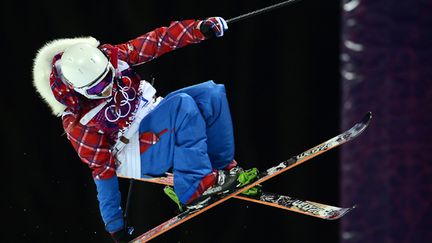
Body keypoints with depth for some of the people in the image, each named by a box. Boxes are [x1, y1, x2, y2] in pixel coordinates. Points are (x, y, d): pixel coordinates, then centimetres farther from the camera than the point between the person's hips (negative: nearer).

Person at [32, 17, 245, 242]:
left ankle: (223, 166, -1)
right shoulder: (78, 122, -23)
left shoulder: (109, 57, -14)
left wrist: (200, 29, -17)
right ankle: (194, 187, -29)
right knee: (183, 105, -30)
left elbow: (156, 42, -8)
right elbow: (101, 170, -16)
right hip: (136, 159, -7)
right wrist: (114, 225, -12)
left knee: (211, 93, -12)